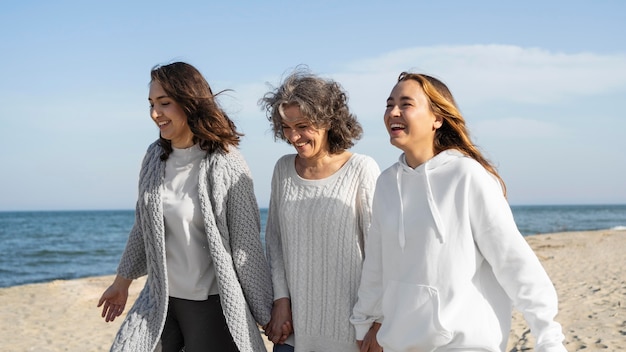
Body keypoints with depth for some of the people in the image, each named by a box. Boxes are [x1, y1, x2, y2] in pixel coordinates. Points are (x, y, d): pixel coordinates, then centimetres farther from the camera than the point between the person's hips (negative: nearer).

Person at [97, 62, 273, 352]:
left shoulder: (225, 164, -14)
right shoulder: (155, 157, 2)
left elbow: (247, 243, -11)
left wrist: (268, 315, -8)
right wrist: (122, 281, 21)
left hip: (212, 303, -5)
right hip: (161, 299, 5)